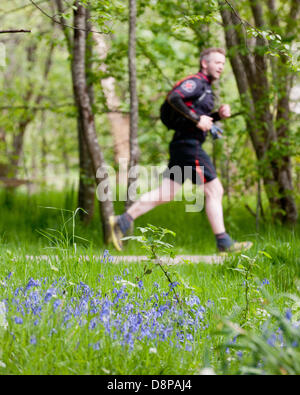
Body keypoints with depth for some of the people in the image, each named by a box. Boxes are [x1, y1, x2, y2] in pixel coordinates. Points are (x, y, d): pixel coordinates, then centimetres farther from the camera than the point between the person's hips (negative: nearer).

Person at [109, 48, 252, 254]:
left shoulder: (205, 88, 24)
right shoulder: (196, 81, -7)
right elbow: (174, 98, -23)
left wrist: (218, 115, 13)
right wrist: (197, 119, -24)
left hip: (185, 146, 10)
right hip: (188, 144, -10)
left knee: (165, 193, 6)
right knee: (214, 191, -5)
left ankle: (122, 221, 4)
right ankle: (224, 242, -1)